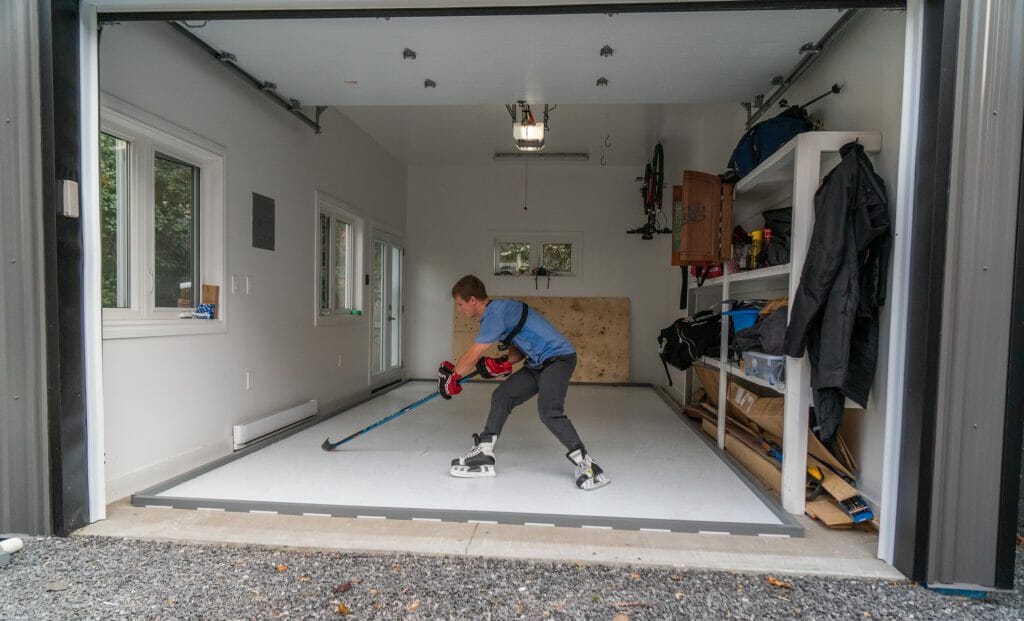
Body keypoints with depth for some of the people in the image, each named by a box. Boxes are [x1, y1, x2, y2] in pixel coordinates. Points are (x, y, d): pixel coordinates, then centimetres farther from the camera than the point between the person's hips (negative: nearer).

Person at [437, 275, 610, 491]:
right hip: (537, 364, 10)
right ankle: (483, 455, 9)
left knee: (549, 411, -26)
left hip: (558, 358, -10)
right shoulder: (498, 311, 12)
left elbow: (472, 357, -14)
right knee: (501, 396, 4)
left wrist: (451, 376, 3)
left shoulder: (496, 313, -19)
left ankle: (584, 463, -12)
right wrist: (503, 363, -3)